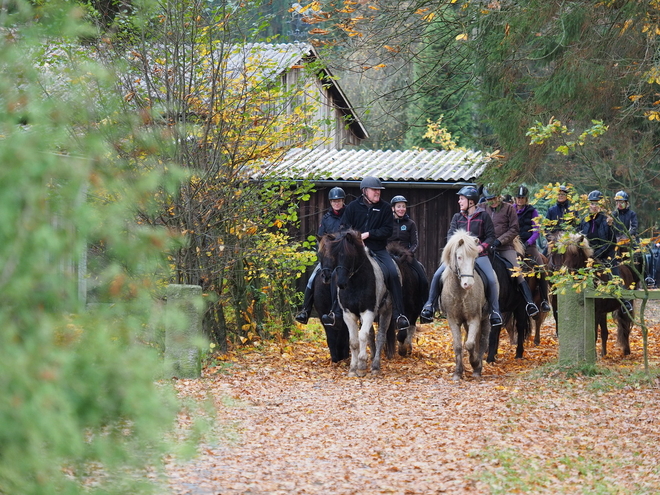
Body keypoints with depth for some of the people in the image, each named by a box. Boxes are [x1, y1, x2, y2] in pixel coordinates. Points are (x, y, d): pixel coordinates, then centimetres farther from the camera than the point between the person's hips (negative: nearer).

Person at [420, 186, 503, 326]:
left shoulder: (483, 216, 4)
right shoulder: (457, 217, 13)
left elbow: (491, 236, 2)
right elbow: (451, 234, 6)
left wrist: (482, 246, -15)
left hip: (478, 254, -3)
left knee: (492, 279, -20)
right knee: (438, 275, -14)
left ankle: (495, 312, -8)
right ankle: (430, 305, -5)